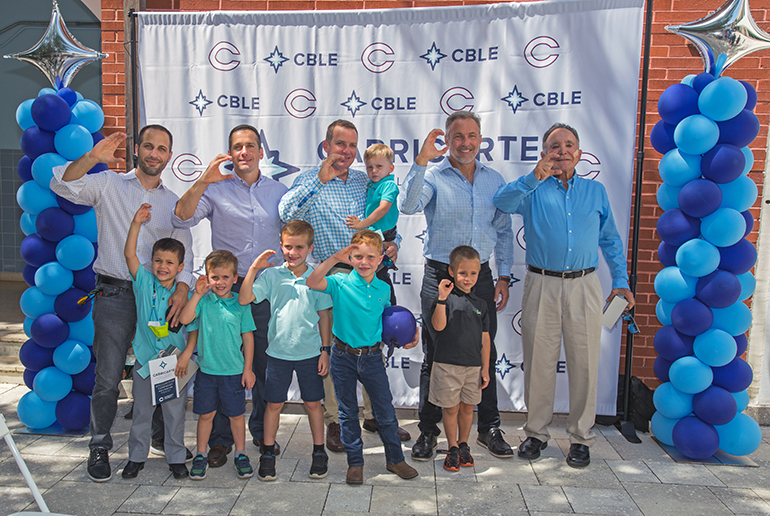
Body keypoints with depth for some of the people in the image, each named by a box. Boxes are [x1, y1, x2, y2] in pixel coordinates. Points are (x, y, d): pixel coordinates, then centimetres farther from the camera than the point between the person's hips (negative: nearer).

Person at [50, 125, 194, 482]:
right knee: (108, 377, -2)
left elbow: (184, 252, 10)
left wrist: (182, 288, -6)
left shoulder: (173, 203, 13)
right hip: (114, 293, -2)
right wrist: (92, 158, -26)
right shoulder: (109, 185, 5)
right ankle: (99, 447, 17)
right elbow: (62, 185, -10)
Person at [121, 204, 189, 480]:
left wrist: (187, 356, -10)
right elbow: (129, 254, -13)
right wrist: (136, 223, -21)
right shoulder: (144, 283, -3)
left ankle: (176, 457, 23)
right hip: (145, 359, 1)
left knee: (174, 412, 9)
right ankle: (137, 456, 28)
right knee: (141, 410, 13)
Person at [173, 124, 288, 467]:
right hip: (227, 288, -1)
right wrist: (201, 182, -21)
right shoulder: (216, 189, 4)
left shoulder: (280, 192, 11)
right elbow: (181, 219, -10)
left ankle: (263, 432, 27)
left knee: (266, 364, 9)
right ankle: (221, 439, 17)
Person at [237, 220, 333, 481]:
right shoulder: (272, 275, -3)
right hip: (278, 352, 0)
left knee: (313, 403, 11)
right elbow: (244, 299, -12)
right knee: (274, 403, 9)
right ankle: (268, 453, 26)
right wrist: (254, 268, -18)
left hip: (310, 352, 0)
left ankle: (319, 452, 27)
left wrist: (325, 349, 0)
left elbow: (324, 315, 3)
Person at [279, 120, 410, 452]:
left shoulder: (367, 182, 13)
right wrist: (321, 180, -23)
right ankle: (334, 421, 17)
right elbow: (287, 213, -20)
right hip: (331, 276, -4)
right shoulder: (310, 181, 0)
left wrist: (392, 244, -1)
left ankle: (374, 414, 27)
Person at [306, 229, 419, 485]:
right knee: (348, 413, 12)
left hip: (372, 356, 2)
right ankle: (355, 462, 28)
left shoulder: (384, 289, 1)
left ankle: (395, 459, 28)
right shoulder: (341, 283, -10)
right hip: (344, 356, -2)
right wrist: (334, 258, -32)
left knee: (386, 411, 8)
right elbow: (312, 282, -28)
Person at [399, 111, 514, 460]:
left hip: (481, 277, 3)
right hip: (440, 277, -3)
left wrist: (503, 276, 9)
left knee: (486, 356, 11)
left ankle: (489, 428, 28)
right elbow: (407, 206, -24)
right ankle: (428, 431, 21)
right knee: (434, 357, 6)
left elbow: (503, 231, 14)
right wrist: (421, 162, -29)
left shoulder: (494, 180, 9)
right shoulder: (433, 178, -4)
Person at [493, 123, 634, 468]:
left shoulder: (596, 191, 13)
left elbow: (610, 240, 17)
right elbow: (501, 202, -14)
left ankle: (580, 437, 21)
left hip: (584, 287, 2)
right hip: (542, 287, -1)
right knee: (539, 362, 6)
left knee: (584, 364, 5)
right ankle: (536, 432, 22)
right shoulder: (533, 190, 6)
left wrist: (620, 280, 10)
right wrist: (534, 178, -26)